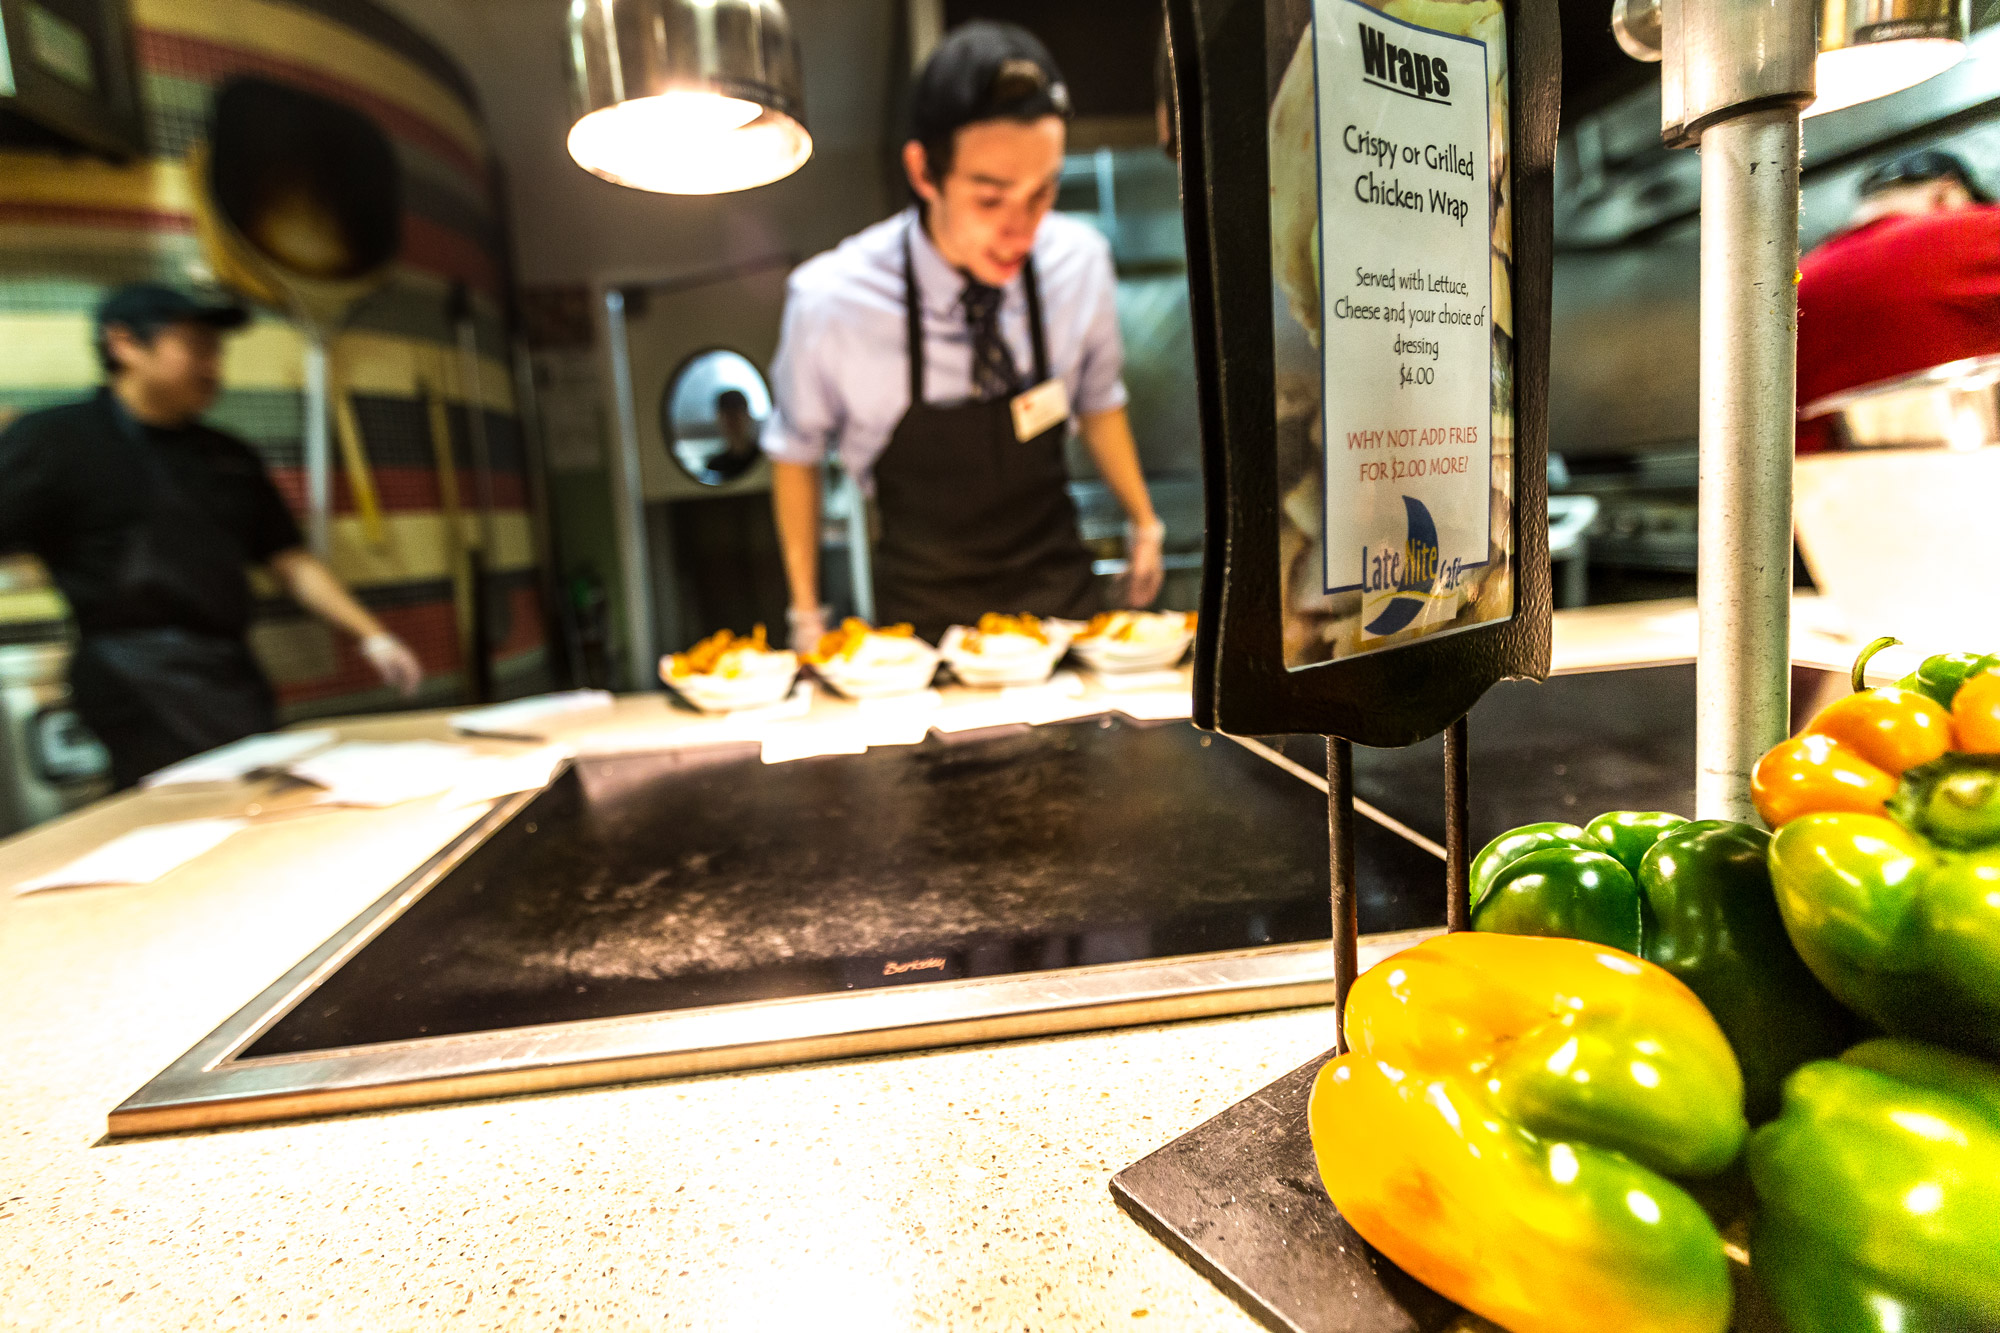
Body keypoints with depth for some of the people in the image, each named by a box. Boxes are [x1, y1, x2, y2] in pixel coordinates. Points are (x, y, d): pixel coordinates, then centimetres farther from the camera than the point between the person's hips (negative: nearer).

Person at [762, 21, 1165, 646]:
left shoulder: (1080, 262, -13)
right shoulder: (829, 304, -20)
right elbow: (795, 451, -4)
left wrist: (1144, 524, 13)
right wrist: (806, 615, 1)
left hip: (1059, 595, 2)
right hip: (921, 617, -2)